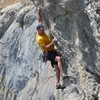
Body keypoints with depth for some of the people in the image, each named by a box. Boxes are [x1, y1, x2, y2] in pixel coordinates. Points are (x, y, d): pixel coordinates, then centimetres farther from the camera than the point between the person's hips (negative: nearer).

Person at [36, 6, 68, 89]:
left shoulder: (41, 32, 4)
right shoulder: (39, 39, -19)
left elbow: (40, 20, 9)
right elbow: (45, 48, -24)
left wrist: (39, 12, 2)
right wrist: (52, 43, -26)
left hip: (52, 52, 9)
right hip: (48, 54, -9)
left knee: (57, 68, 0)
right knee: (59, 58, -34)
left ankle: (58, 84, -2)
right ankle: (63, 74, -38)